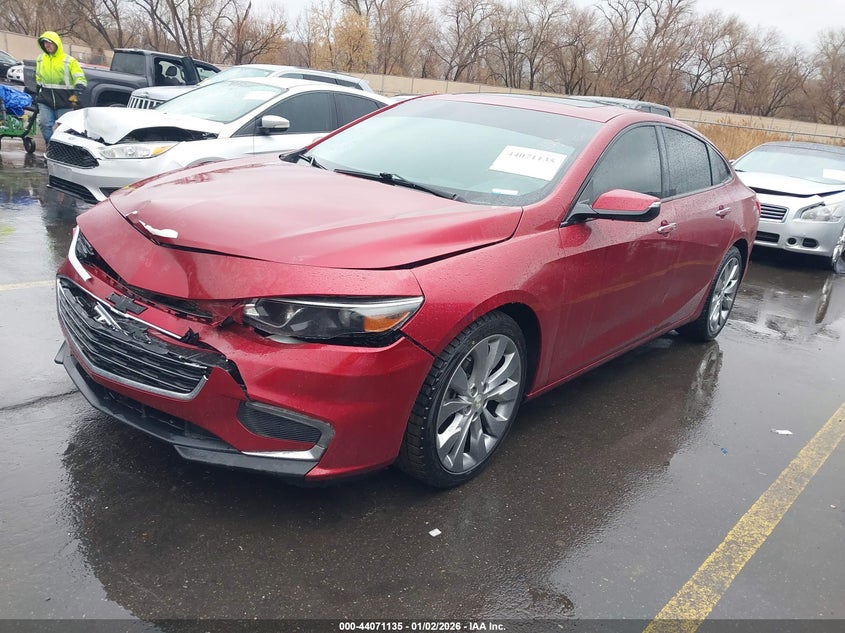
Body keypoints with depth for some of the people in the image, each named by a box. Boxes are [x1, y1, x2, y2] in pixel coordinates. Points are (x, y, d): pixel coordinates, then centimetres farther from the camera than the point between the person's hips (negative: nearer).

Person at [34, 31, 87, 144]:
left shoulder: (69, 60, -4)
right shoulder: (40, 59, 12)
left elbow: (80, 79, -8)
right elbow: (38, 79, 24)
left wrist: (76, 93, -23)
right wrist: (37, 94, 24)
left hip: (64, 102, -3)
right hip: (45, 101, 4)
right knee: (44, 124, -10)